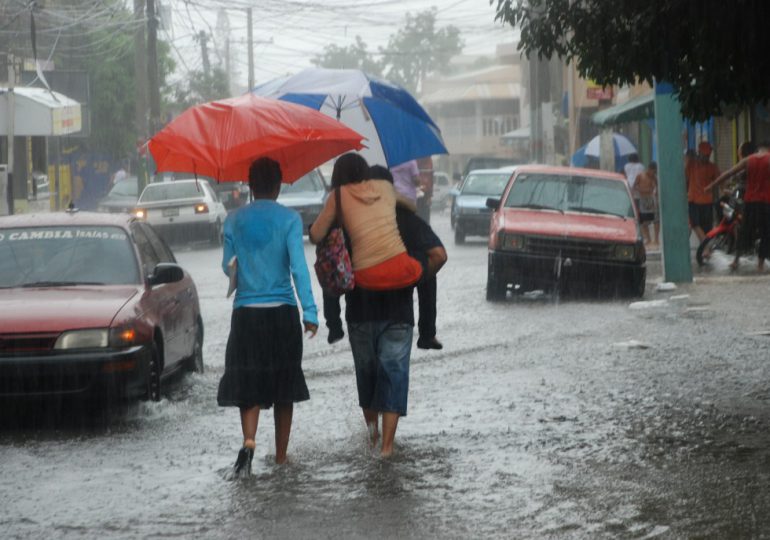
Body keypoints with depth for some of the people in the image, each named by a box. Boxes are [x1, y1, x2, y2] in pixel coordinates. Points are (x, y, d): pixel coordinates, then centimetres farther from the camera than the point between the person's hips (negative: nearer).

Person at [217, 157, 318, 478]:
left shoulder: (234, 221, 2)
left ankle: (249, 442, -25)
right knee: (284, 385, 12)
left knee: (248, 384, 2)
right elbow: (298, 267, -12)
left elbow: (227, 267, 7)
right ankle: (281, 457, 18)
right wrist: (309, 312, -12)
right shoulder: (289, 219, -5)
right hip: (282, 311, -1)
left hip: (245, 311, 1)